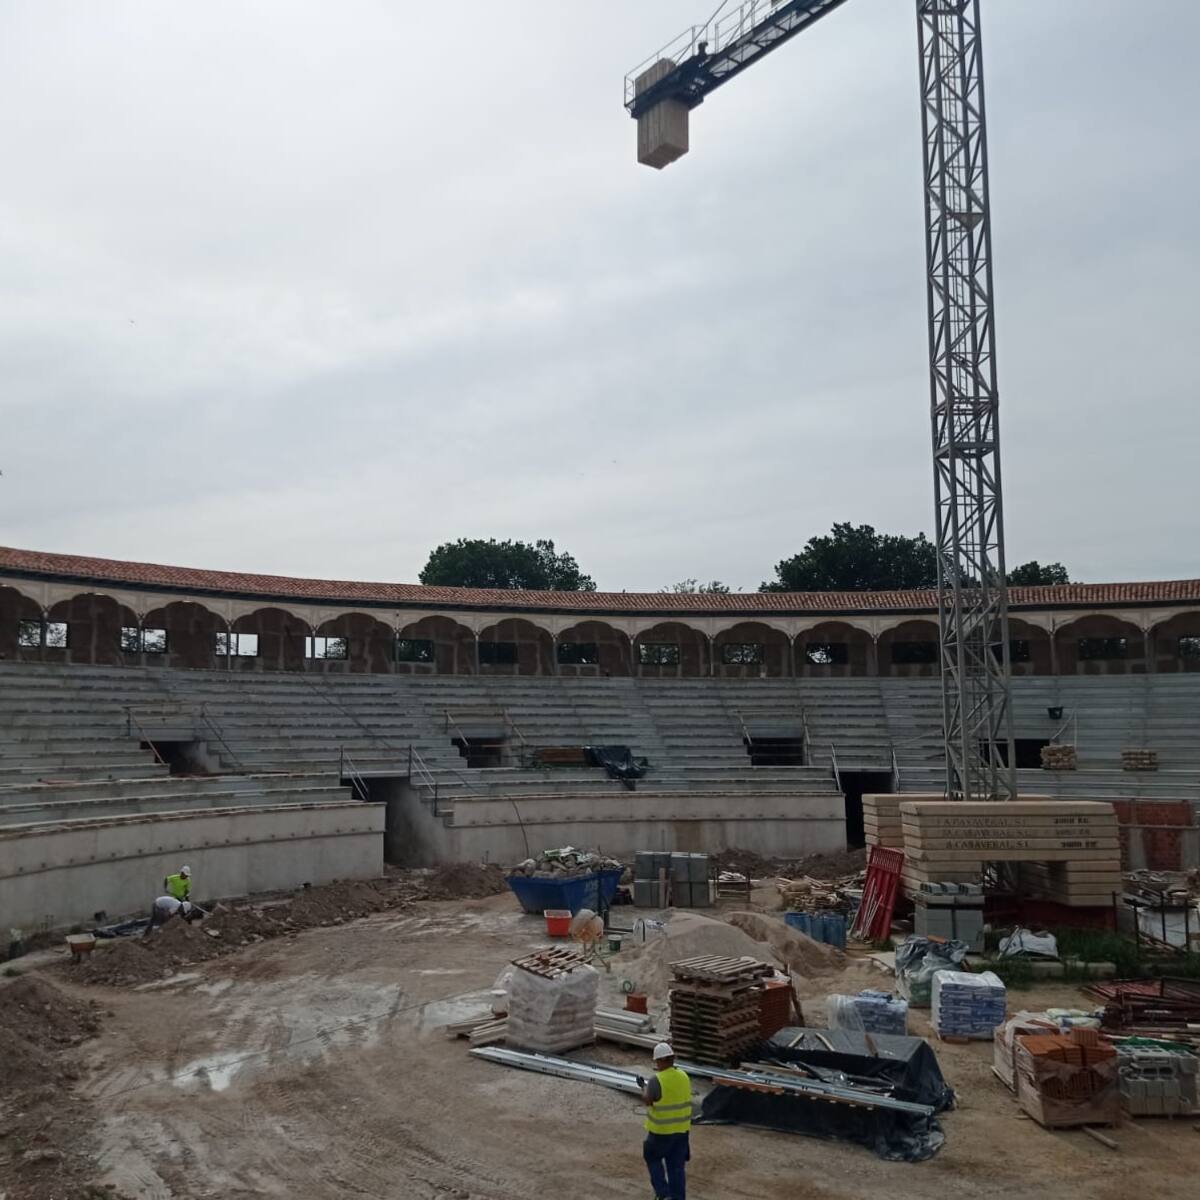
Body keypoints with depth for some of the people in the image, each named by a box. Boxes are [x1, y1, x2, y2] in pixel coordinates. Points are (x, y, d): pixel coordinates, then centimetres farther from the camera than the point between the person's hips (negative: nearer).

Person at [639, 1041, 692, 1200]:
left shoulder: (656, 1081, -22)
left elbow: (647, 1101, -9)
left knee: (652, 1158, 18)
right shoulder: (684, 1077, -2)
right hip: (681, 1129, 5)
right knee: (677, 1166, 14)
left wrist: (643, 1086, 9)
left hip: (661, 1130, -5)